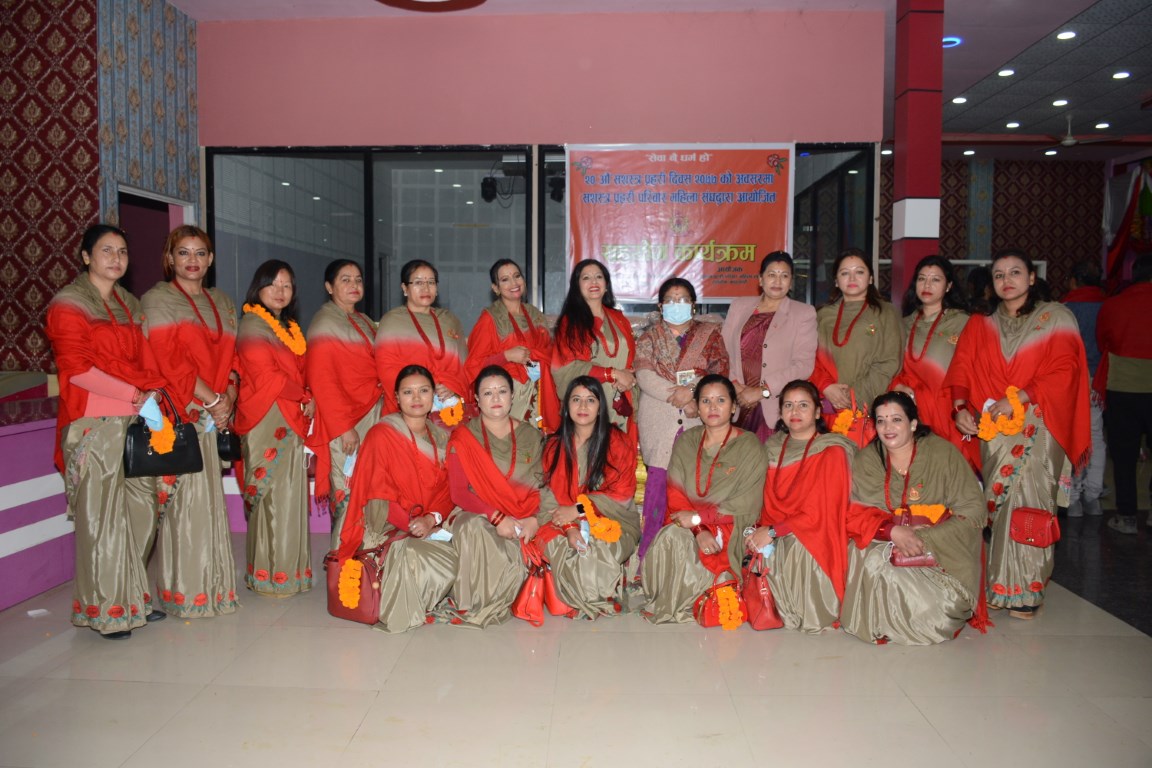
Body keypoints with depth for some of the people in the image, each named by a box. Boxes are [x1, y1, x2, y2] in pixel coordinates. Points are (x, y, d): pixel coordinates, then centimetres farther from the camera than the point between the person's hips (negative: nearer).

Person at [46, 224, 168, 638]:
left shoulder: (129, 304, 18)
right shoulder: (69, 303, -2)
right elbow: (77, 370, -11)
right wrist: (135, 395, -13)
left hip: (137, 418, 6)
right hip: (94, 422, -6)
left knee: (141, 510, 6)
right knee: (101, 516, -1)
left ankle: (134, 596, 19)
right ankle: (105, 610, 10)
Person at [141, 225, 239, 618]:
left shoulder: (222, 302, 19)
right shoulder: (157, 300, 1)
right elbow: (170, 361, -9)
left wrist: (228, 398, -3)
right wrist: (211, 400, -13)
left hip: (215, 414, 5)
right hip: (179, 415, -5)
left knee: (210, 496, 7)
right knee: (185, 496, -5)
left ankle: (213, 586, 15)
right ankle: (185, 593, 4)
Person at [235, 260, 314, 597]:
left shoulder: (290, 328, 21)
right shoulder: (253, 326, -4)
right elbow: (267, 378, -13)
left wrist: (308, 401, 2)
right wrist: (305, 398, -4)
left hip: (291, 422, 8)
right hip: (267, 421, -8)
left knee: (290, 497, 8)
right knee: (274, 498, -6)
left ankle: (290, 571, 14)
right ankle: (272, 576, 1)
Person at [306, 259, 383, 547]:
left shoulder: (364, 322, 19)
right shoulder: (324, 324, -5)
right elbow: (321, 381, -12)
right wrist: (343, 426, -17)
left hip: (374, 419, 7)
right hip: (345, 423, -7)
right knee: (348, 496, -7)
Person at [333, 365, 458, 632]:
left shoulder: (441, 437, 10)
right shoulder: (381, 435, -6)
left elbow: (447, 490, 7)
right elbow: (378, 497, -10)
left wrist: (433, 518, -14)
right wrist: (411, 524, -21)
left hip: (432, 527, 5)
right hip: (388, 529, -5)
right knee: (411, 555, -35)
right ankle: (406, 615, -6)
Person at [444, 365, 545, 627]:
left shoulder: (531, 436, 11)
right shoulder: (463, 438, 4)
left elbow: (542, 485, 8)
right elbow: (459, 493, -4)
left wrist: (534, 519, -12)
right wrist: (497, 518, -18)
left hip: (522, 521, 1)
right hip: (476, 516, -1)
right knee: (474, 529, -36)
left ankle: (489, 607, -7)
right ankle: (475, 606, -17)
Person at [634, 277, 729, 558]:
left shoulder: (710, 334, 15)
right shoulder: (649, 337, 15)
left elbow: (720, 373, 2)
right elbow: (644, 375, 0)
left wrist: (695, 397, -13)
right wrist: (676, 393, -13)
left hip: (699, 419, 0)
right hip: (659, 421, 0)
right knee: (659, 480, -8)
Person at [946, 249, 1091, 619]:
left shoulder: (1055, 317, 6)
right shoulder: (979, 323, 16)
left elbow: (1064, 371, -4)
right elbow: (961, 368, 8)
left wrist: (1017, 398, -15)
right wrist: (961, 407, -9)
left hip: (1035, 426, -3)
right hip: (990, 428, 3)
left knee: (1026, 502, -10)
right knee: (997, 504, -1)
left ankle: (1025, 591, -2)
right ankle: (997, 585, 6)